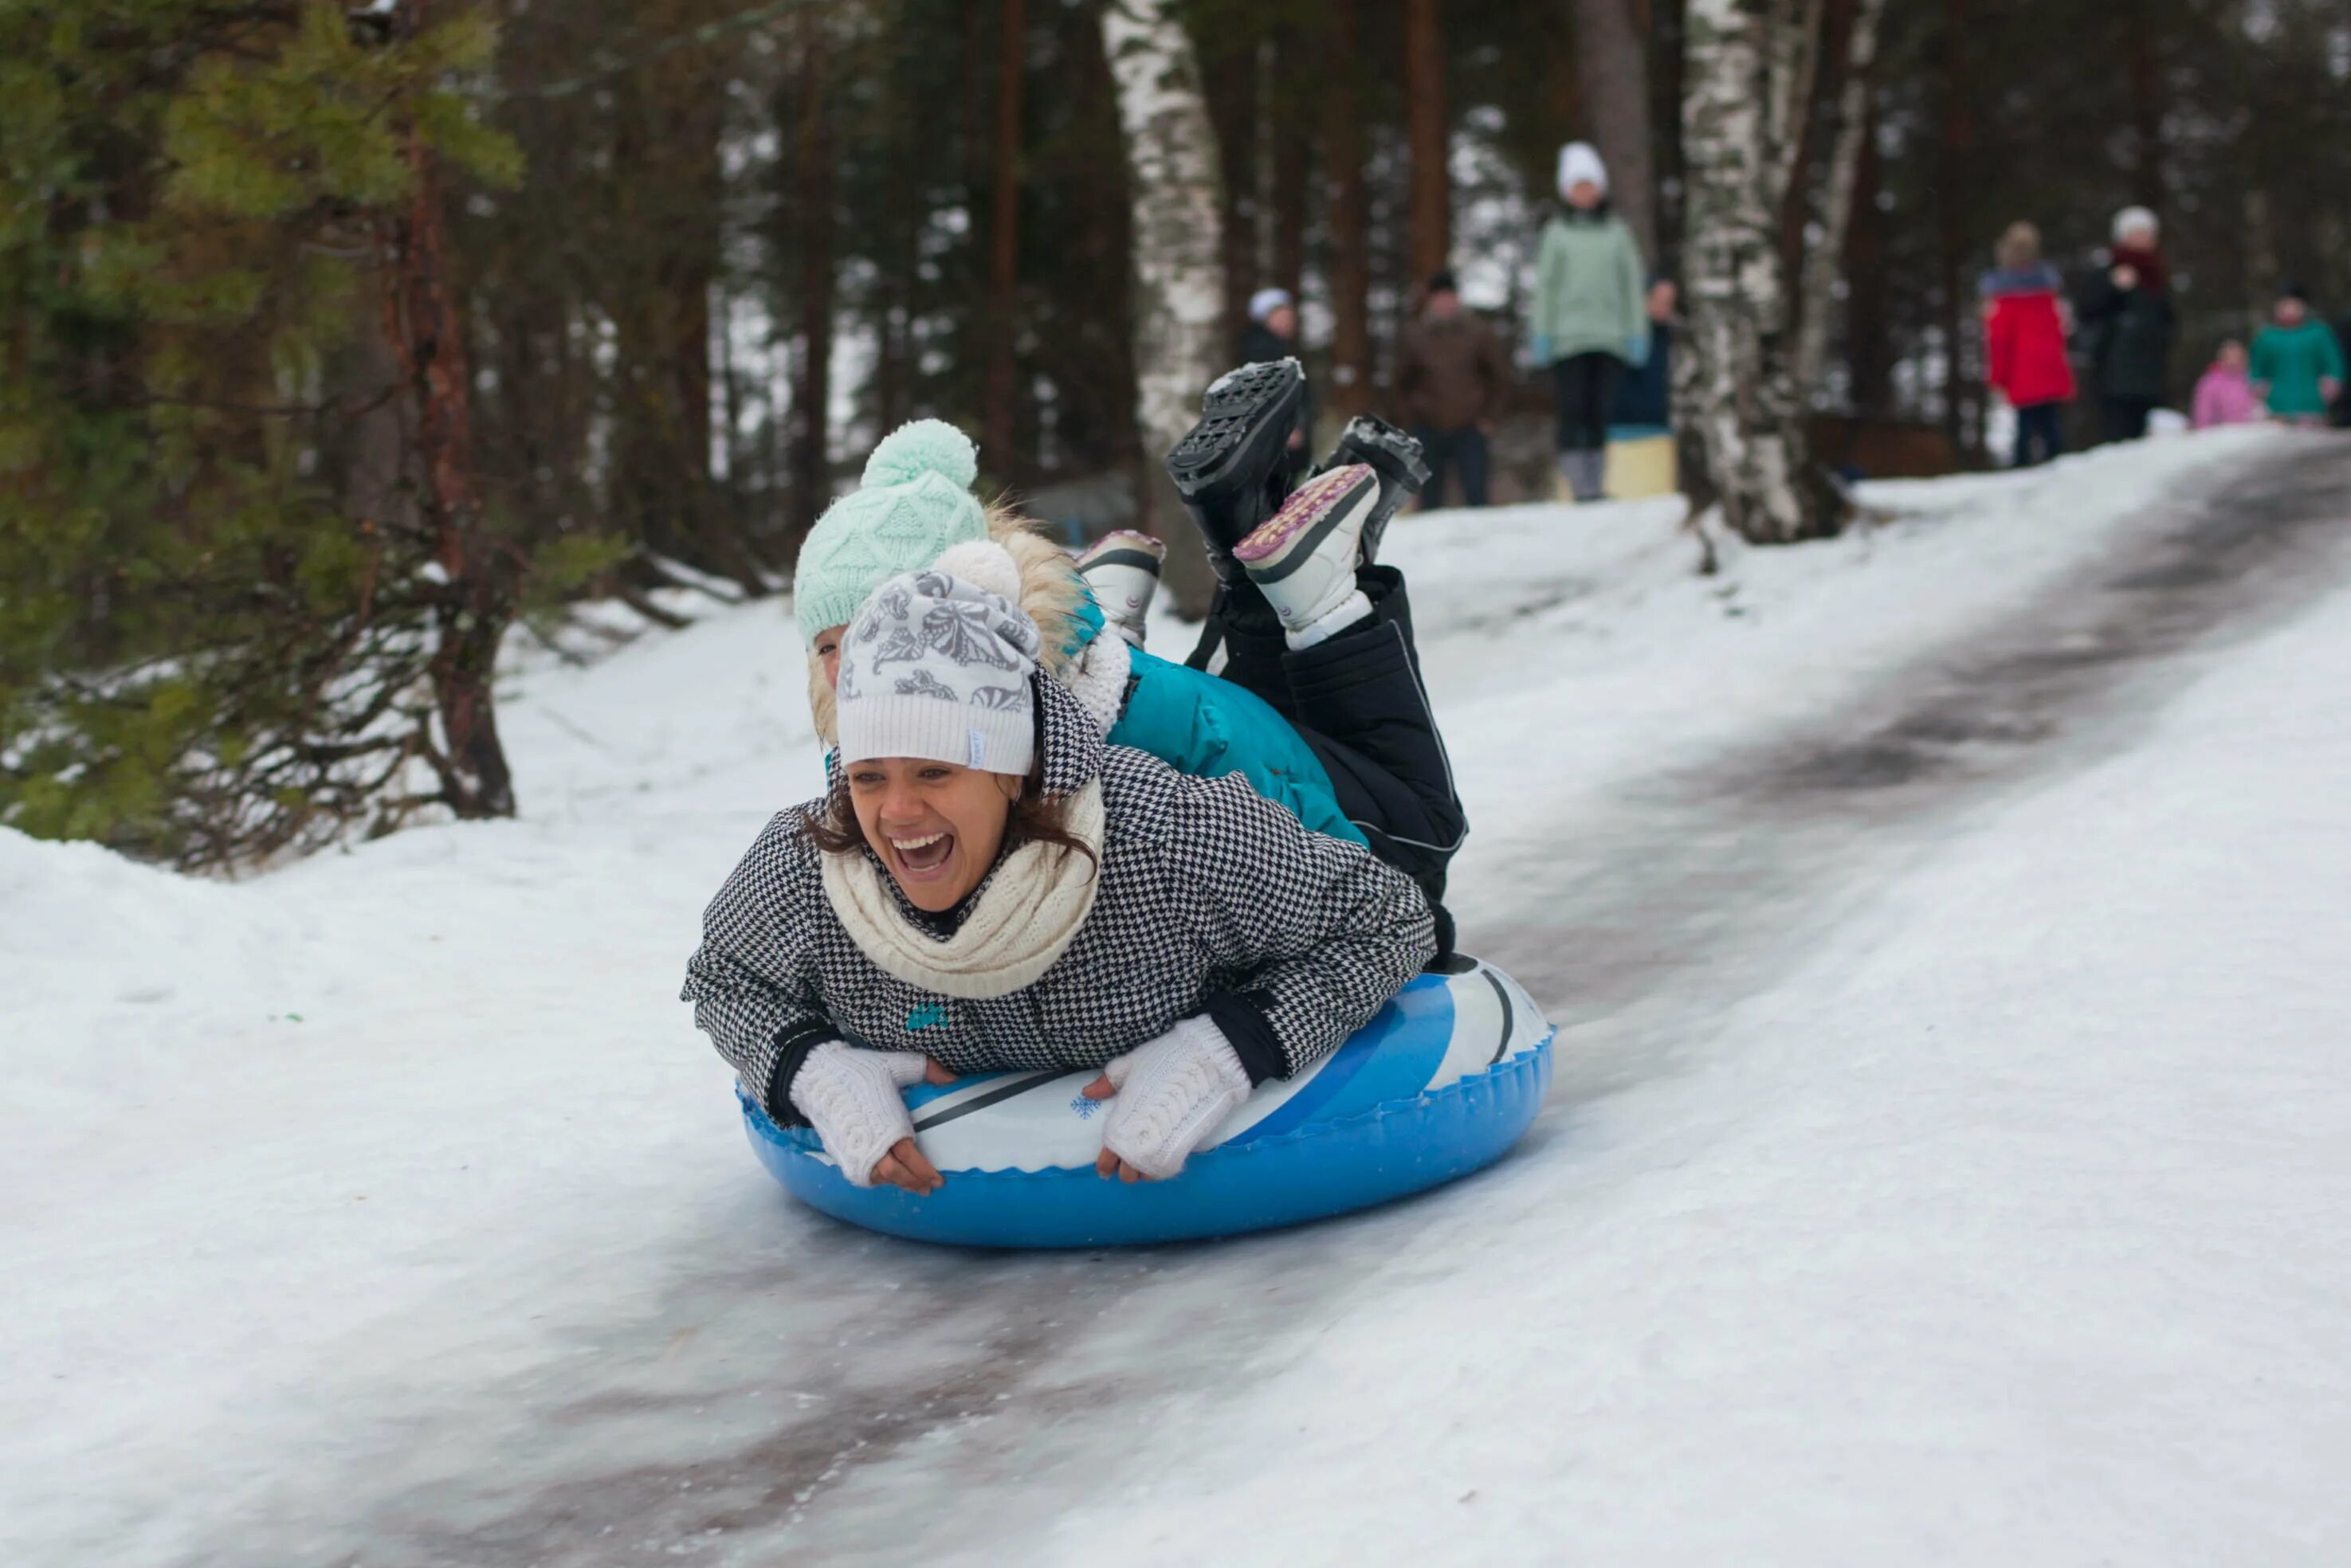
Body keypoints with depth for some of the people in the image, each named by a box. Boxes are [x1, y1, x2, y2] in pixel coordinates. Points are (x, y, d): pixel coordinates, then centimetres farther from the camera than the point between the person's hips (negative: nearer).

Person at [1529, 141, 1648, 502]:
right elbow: (1545, 285, 9)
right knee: (1573, 409, -9)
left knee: (1600, 411, 0)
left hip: (1609, 336, 2)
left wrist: (1637, 332, 8)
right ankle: (1578, 485, -11)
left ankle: (1596, 482, 3)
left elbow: (1632, 283, 13)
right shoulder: (1557, 232, 8)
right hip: (1568, 336, -2)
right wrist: (1541, 333, 2)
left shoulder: (1616, 231, 12)